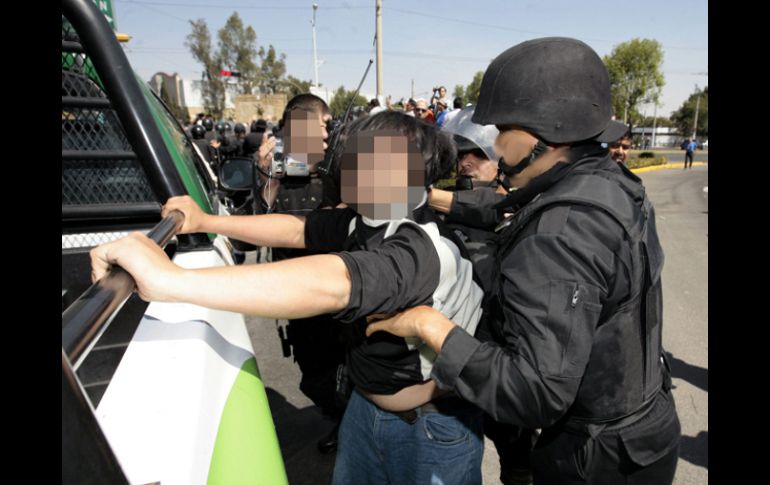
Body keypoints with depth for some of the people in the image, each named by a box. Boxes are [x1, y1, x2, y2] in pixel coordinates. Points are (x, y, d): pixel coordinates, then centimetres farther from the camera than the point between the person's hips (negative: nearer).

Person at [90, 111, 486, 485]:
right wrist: (204, 221, -2)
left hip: (431, 431, -6)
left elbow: (331, 285, -50)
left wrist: (170, 279, -53)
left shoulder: (421, 249, -35)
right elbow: (296, 230, 1)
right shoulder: (363, 220, -9)